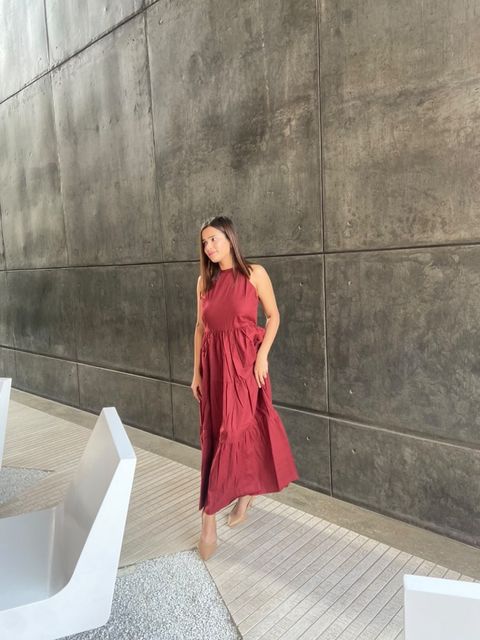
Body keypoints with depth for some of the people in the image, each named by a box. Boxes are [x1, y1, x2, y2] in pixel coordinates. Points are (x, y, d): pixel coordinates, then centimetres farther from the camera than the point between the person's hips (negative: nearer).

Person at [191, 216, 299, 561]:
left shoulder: (254, 273, -3)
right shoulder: (205, 280, 9)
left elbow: (273, 316, -1)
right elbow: (200, 328, 11)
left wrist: (262, 355, -12)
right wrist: (197, 371, 8)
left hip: (244, 361, -4)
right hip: (213, 363, 5)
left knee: (234, 432, -2)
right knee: (215, 435, 7)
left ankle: (209, 518, 13)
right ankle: (245, 494, 25)